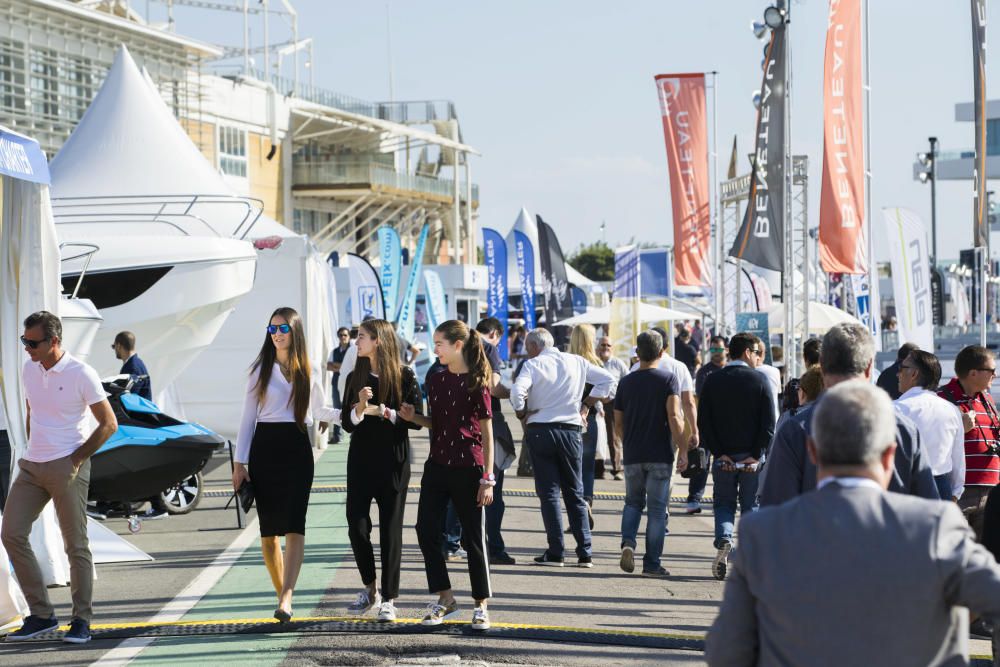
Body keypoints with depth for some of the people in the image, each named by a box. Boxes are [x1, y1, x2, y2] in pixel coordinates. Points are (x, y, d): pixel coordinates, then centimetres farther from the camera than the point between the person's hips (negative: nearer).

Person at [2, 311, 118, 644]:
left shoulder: (81, 374, -11)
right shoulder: (29, 369, 8)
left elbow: (109, 423, -7)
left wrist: (76, 460, -9)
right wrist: (33, 449, 12)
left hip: (67, 468, -7)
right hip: (32, 467, 7)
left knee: (76, 546, -1)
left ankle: (82, 620, 8)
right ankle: (41, 615, 7)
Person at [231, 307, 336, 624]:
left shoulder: (308, 371, 11)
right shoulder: (261, 369, 7)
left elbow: (319, 410, 21)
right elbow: (248, 417, 7)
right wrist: (240, 462, 2)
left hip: (297, 448, 0)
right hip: (265, 447, 0)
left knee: (294, 525, -14)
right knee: (269, 527, 1)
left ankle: (286, 599, -23)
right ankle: (282, 593, 14)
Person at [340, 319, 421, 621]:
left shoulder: (405, 377, -4)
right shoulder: (356, 378, 7)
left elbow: (416, 420, -8)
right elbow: (347, 424, 5)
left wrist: (383, 412, -18)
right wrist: (359, 408, -15)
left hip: (393, 463, -3)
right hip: (361, 460, 3)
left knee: (391, 529, 0)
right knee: (357, 525, -2)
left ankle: (388, 599, 6)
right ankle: (369, 589, 18)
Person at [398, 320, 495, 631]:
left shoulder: (476, 382, -8)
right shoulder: (435, 380, 9)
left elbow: (487, 431, -7)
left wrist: (487, 478, -9)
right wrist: (413, 417, -2)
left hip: (468, 468, -6)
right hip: (437, 465, 6)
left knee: (473, 537, 1)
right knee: (426, 529, 0)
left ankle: (481, 606, 11)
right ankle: (445, 599, 13)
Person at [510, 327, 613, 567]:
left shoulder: (533, 365, -5)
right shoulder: (576, 362, 9)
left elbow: (517, 391, -20)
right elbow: (607, 379, 12)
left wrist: (522, 412, -2)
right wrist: (586, 405, 12)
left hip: (540, 431, -3)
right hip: (571, 430, 3)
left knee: (548, 492, 1)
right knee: (575, 493, 11)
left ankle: (555, 552, -4)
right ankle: (584, 553, 6)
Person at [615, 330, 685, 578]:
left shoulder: (626, 382, 6)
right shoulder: (668, 379, -5)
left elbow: (618, 423, 9)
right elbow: (674, 416, -17)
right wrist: (683, 450, -13)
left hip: (632, 455, 3)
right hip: (660, 455, -3)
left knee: (633, 502, 19)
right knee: (657, 509, 3)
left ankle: (628, 541, -6)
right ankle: (652, 563, 3)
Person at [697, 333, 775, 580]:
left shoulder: (713, 381, 2)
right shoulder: (759, 380, -5)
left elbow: (704, 422, -3)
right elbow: (769, 422, -9)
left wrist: (719, 453, -2)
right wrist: (755, 455, -6)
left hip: (723, 456, 2)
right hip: (751, 456, -1)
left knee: (723, 504, 13)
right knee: (751, 506, 9)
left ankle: (723, 540, -13)